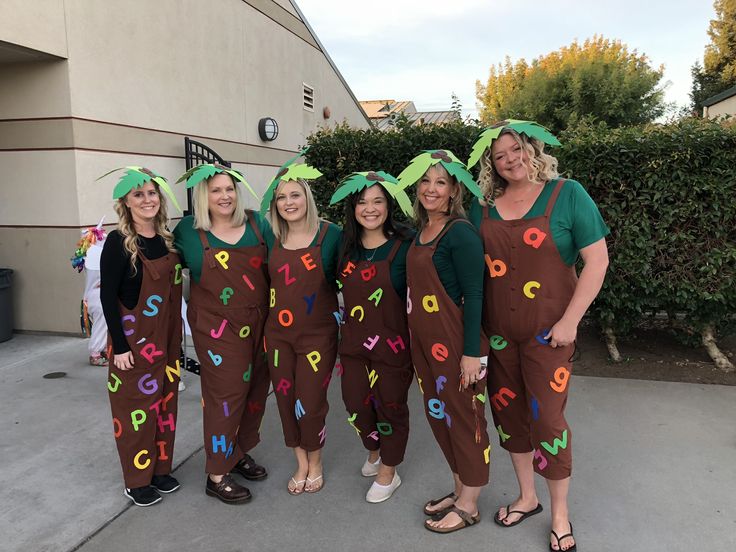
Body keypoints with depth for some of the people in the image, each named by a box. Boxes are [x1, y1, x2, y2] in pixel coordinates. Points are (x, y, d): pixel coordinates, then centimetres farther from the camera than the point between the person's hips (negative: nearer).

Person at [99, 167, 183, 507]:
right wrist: (120, 346, -15)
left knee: (164, 402, 14)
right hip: (134, 340, -6)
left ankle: (160, 469, 31)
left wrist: (174, 338, 10)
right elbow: (107, 296, -14)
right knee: (136, 406, 5)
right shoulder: (118, 242, -13)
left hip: (165, 339, 6)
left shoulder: (166, 239, 4)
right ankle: (137, 481, 23)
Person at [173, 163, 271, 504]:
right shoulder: (188, 231, -4)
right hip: (217, 327, -4)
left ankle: (240, 451, 37)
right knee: (226, 394, -1)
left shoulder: (256, 223, 2)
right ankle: (217, 475, 16)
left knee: (255, 390, 13)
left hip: (258, 323, 4)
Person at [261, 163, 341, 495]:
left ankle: (315, 463, 31)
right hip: (278, 333, 4)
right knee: (286, 400, 12)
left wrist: (339, 311, -8)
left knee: (310, 402, 3)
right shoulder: (272, 237, 2)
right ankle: (301, 464, 34)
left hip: (318, 333, -3)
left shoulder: (330, 233, -7)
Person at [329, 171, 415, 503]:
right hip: (353, 341, 4)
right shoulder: (346, 246, 2)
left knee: (390, 406, 11)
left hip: (392, 342, -4)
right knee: (356, 403, 13)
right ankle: (374, 452, 44)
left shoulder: (404, 245, -12)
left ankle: (388, 472, 34)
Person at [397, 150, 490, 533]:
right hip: (424, 341, 8)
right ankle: (459, 490, 36)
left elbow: (474, 296, -17)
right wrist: (415, 338, 17)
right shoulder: (421, 230, 10)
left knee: (464, 417, 6)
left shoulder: (460, 232, -14)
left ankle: (468, 505, 24)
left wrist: (472, 352, -20)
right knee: (439, 414, 17)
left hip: (454, 341, -8)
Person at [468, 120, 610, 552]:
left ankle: (561, 515, 24)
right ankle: (527, 497, 35)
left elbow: (597, 261, -8)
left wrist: (570, 321, -13)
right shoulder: (485, 206, 4)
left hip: (548, 330, -4)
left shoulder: (567, 194, -6)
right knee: (508, 411, 12)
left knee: (547, 418, 0)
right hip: (498, 331, 4)